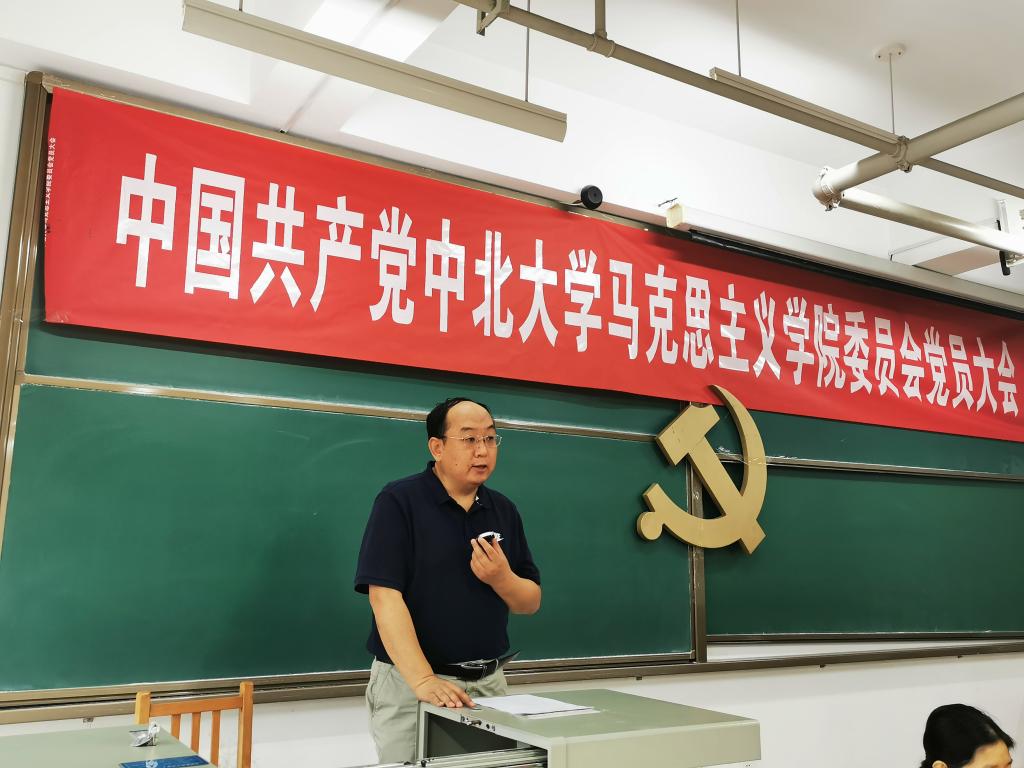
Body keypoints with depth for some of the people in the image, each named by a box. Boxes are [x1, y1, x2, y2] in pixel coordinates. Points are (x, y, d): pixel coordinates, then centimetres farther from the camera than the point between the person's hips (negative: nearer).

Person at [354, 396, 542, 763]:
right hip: (409, 684, -5)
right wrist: (424, 680, -27)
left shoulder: (504, 510, 7)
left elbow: (531, 602, 9)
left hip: (489, 683, 5)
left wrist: (502, 579, -13)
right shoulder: (398, 502, -10)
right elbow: (385, 596, -18)